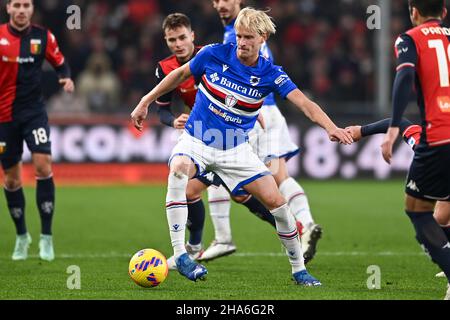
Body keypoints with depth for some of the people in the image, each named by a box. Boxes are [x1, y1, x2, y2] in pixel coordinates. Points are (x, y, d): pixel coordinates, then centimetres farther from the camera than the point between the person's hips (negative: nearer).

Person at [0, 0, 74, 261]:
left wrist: (67, 78, -8)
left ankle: (46, 237, -10)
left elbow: (60, 62, 12)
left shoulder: (43, 36, 0)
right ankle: (22, 236, 28)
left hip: (34, 111, 0)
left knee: (43, 164, -18)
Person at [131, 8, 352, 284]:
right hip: (197, 140, -1)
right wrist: (146, 102, 10)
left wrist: (330, 126, -43)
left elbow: (304, 103, -25)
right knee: (179, 169, -36)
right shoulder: (214, 54, -11)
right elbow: (180, 75, 7)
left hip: (236, 148, 1)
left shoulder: (270, 74, -11)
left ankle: (299, 270, 13)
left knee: (276, 201, -8)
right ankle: (179, 254, -31)